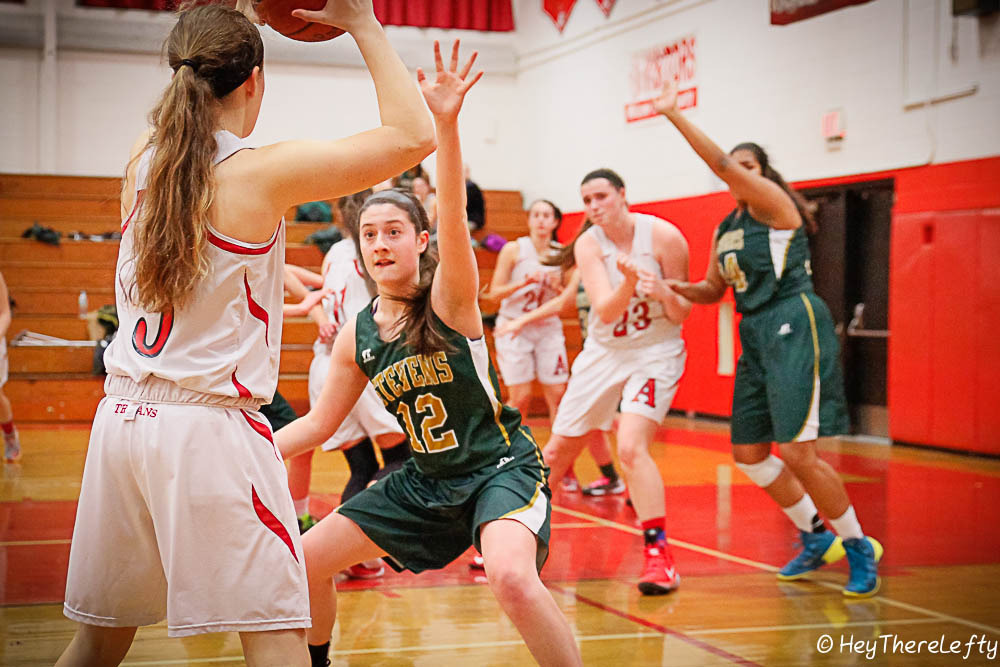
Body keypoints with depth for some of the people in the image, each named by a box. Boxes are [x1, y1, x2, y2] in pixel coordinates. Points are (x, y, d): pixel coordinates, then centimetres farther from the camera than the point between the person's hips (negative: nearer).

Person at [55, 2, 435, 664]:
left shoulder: (141, 160, 7)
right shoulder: (261, 173, -10)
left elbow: (191, 127, 33)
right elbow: (413, 136, -8)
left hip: (123, 415, 7)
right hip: (209, 424, -7)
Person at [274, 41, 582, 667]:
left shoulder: (449, 298, -15)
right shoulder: (357, 334, 2)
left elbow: (454, 220, -36)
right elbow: (320, 423, 12)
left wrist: (447, 123, -50)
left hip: (501, 465, -7)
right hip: (427, 477, 7)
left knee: (511, 576, -35)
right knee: (307, 562, 7)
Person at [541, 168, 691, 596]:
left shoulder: (663, 236, -14)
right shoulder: (588, 244, -9)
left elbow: (682, 313, -8)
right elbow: (605, 312, -20)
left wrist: (664, 293, -31)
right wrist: (630, 285, -40)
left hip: (655, 352, -4)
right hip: (603, 350, 4)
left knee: (631, 447, -25)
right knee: (558, 449, 9)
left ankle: (659, 554, -16)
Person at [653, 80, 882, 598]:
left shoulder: (774, 202, -6)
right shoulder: (725, 229, 16)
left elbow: (722, 164, -20)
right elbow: (715, 289, 26)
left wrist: (672, 114, -20)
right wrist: (678, 289, 6)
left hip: (795, 326, -9)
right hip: (755, 336, 9)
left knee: (798, 452, -15)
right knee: (747, 453, 9)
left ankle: (859, 548, 1)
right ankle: (816, 536, 26)